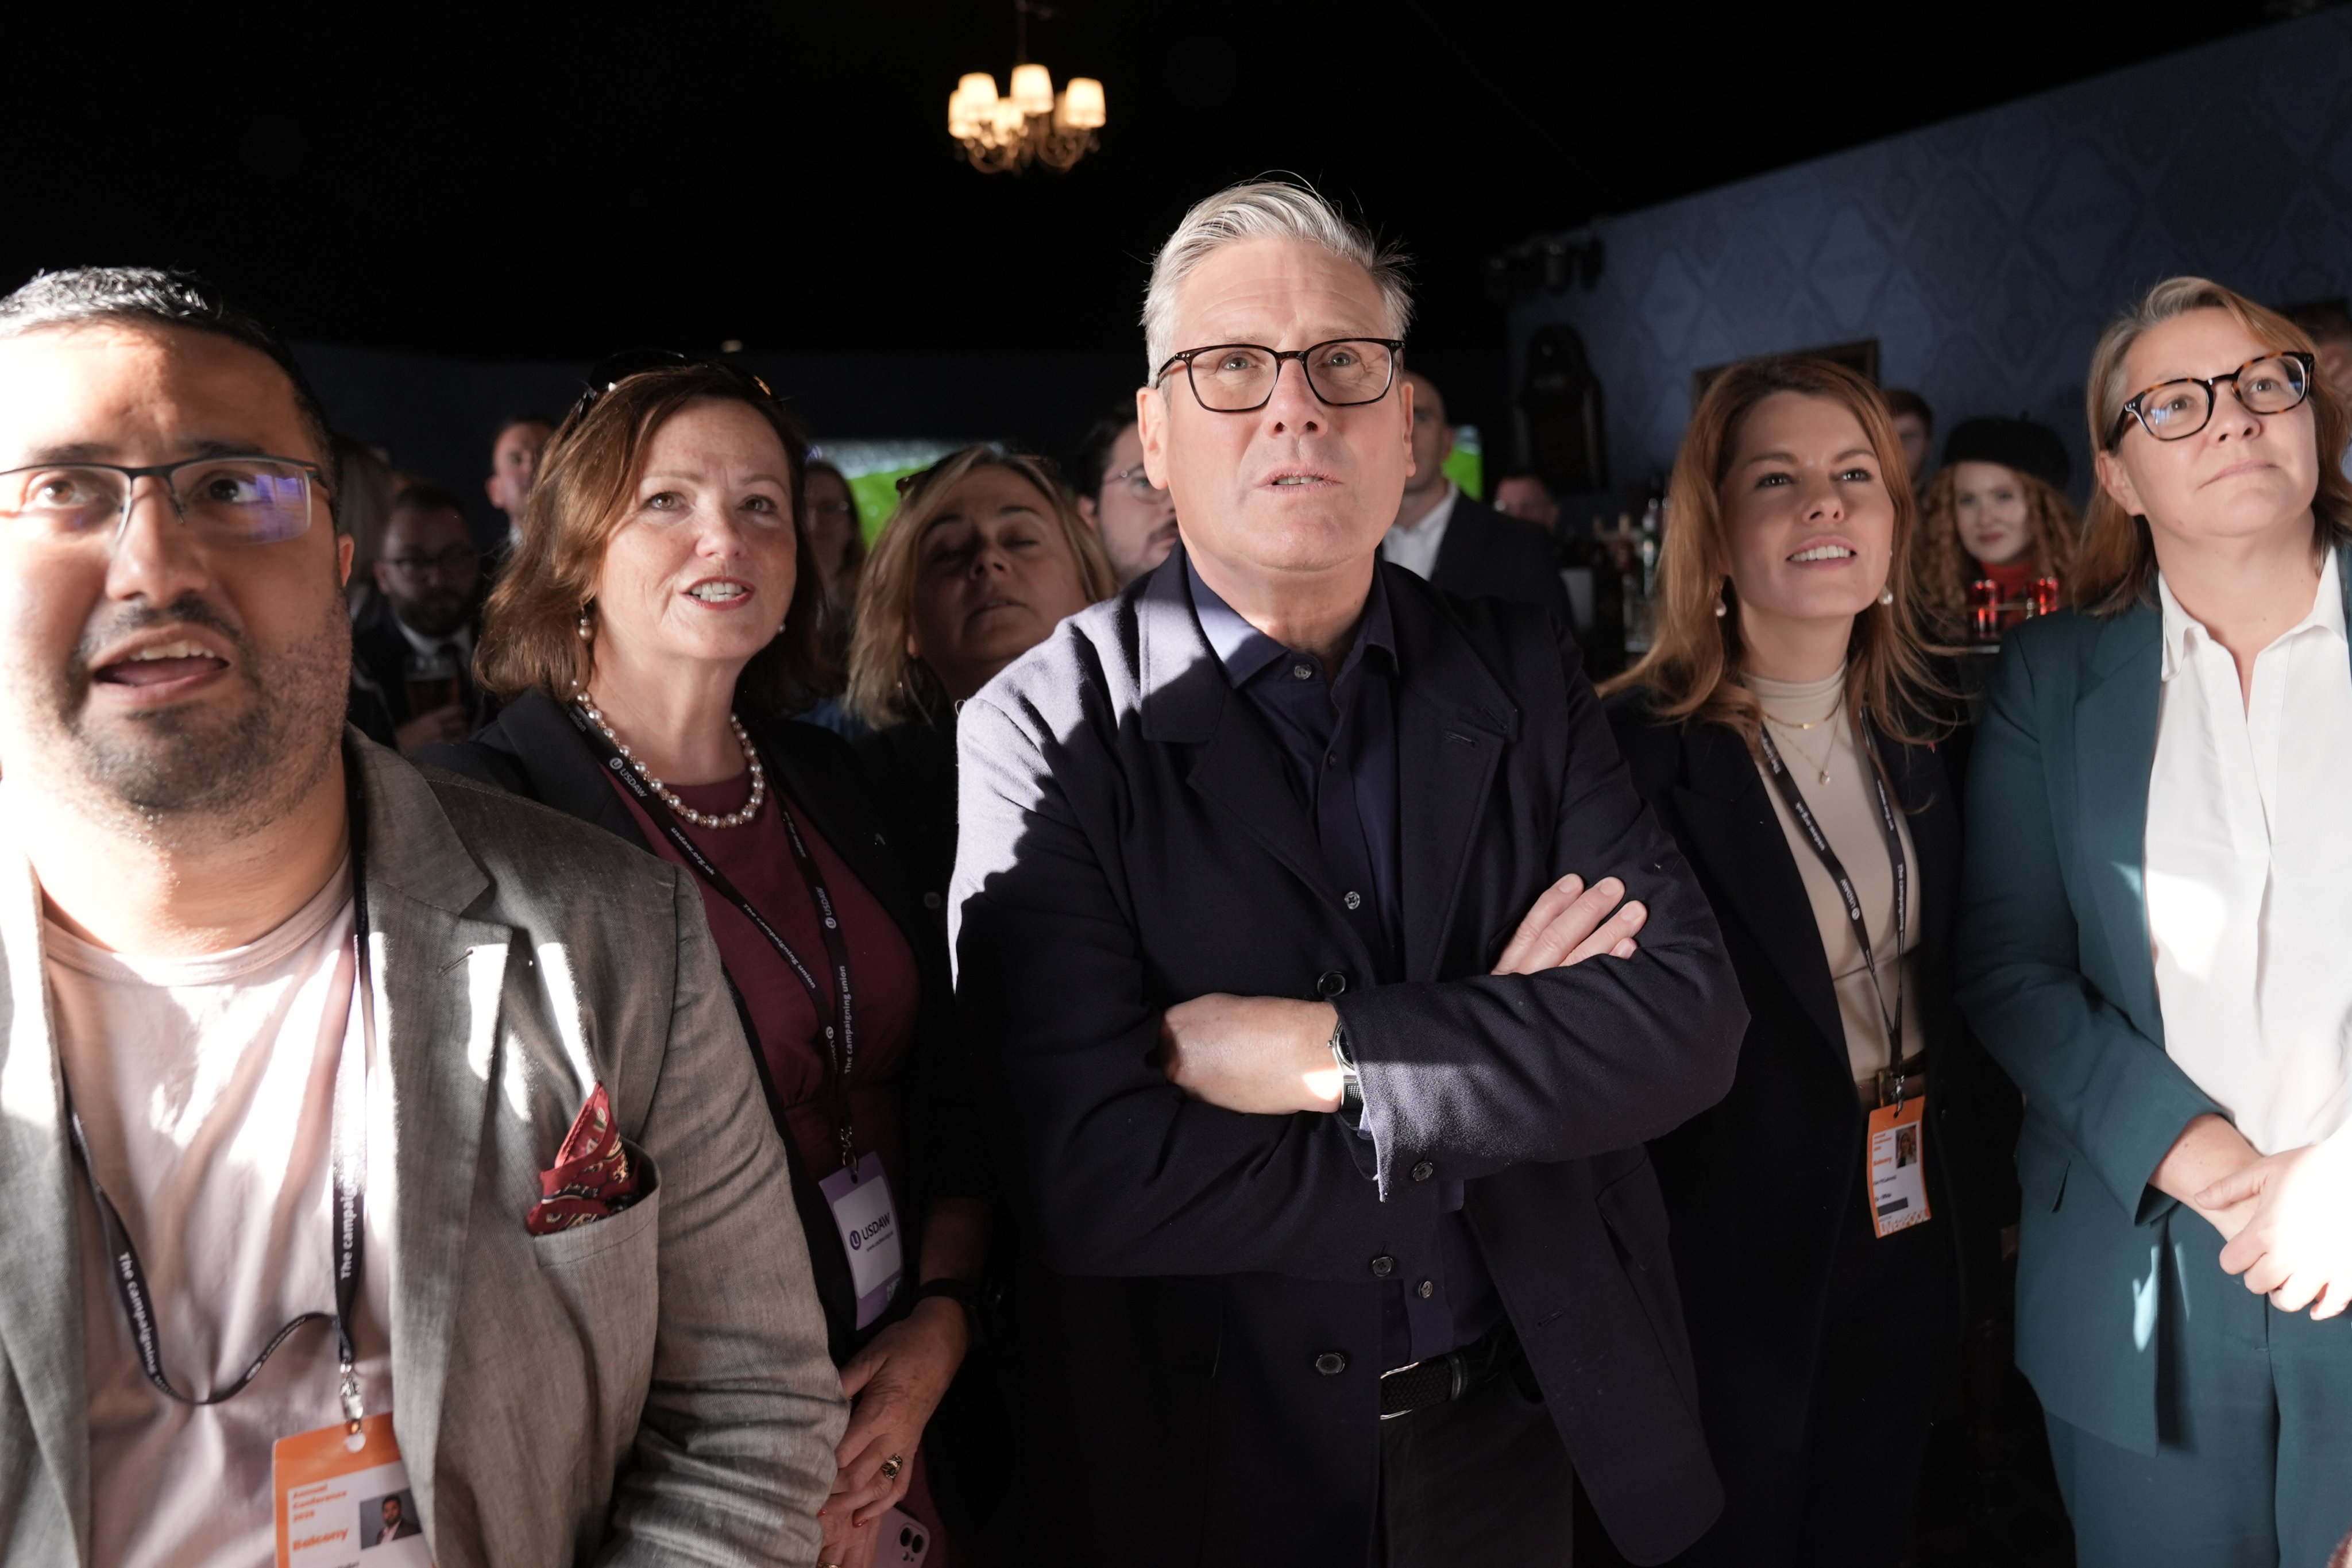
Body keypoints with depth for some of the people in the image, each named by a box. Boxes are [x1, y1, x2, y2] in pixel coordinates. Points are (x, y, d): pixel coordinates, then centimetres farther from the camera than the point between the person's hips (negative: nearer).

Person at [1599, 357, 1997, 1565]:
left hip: (1909, 1246, 5)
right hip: (1740, 1269, -5)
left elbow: (1951, 989, 9)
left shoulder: (1920, 736, 0)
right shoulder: (1635, 753, -20)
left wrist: (1977, 1195, 10)